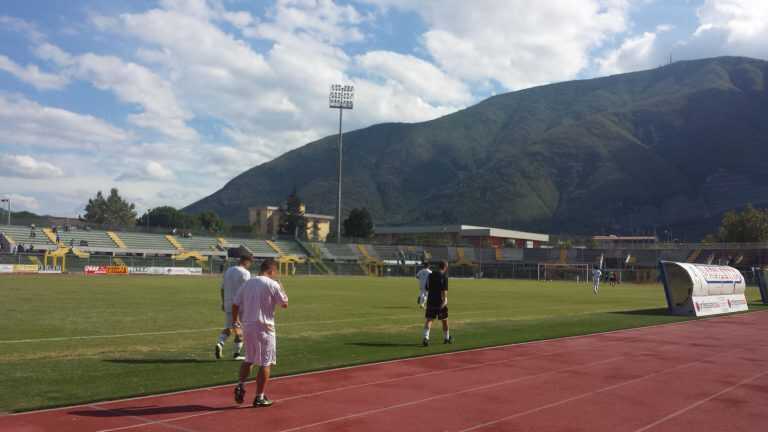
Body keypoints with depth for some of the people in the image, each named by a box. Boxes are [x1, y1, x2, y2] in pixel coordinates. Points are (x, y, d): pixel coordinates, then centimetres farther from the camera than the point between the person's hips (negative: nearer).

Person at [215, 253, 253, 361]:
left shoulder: (228, 271, 11)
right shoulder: (245, 273, -11)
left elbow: (222, 289, 13)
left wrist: (223, 303, 19)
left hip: (228, 304, 6)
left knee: (228, 328, 14)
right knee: (240, 329, 6)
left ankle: (220, 344, -10)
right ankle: (237, 353, 10)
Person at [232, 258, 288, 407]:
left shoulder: (247, 283, 8)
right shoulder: (273, 284, -9)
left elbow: (235, 304, 8)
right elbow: (284, 304, -3)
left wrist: (235, 320, 21)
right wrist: (281, 289, 13)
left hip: (247, 326, 6)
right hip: (264, 328, -6)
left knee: (249, 359, 24)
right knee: (265, 363, 4)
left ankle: (241, 385, 10)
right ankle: (259, 397, 7)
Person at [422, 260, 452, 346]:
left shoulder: (430, 275, 9)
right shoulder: (444, 276, -7)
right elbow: (445, 289, -19)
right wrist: (445, 299, -26)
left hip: (430, 301, 4)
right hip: (440, 301, -4)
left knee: (429, 319, -1)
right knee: (445, 320, 13)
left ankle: (426, 337, -20)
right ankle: (446, 338, 28)